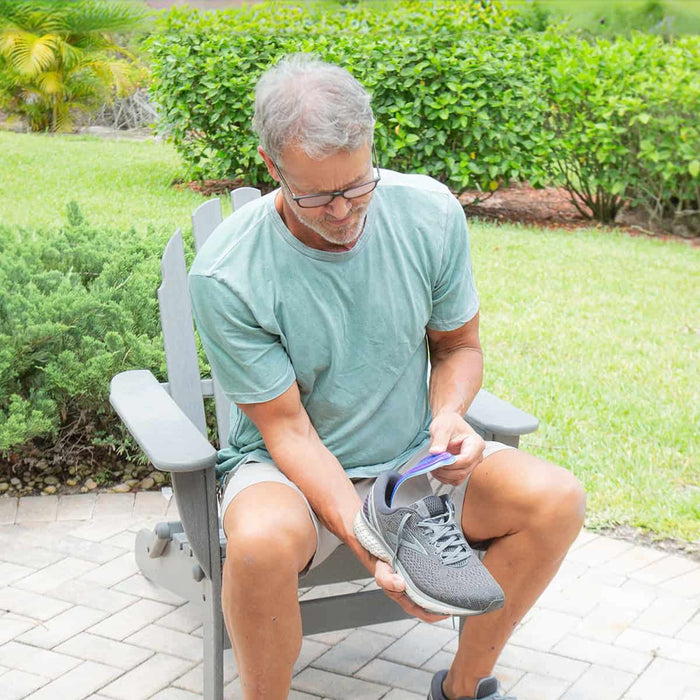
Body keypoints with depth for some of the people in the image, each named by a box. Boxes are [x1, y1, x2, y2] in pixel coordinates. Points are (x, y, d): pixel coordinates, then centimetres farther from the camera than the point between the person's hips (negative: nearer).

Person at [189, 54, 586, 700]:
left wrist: (449, 415, -19)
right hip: (293, 468, -3)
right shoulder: (225, 276, -21)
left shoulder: (431, 213, -11)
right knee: (263, 542, -38)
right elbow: (287, 428, -18)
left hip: (412, 455, 4)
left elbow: (459, 344, 4)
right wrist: (370, 545, -30)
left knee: (556, 499, -19)